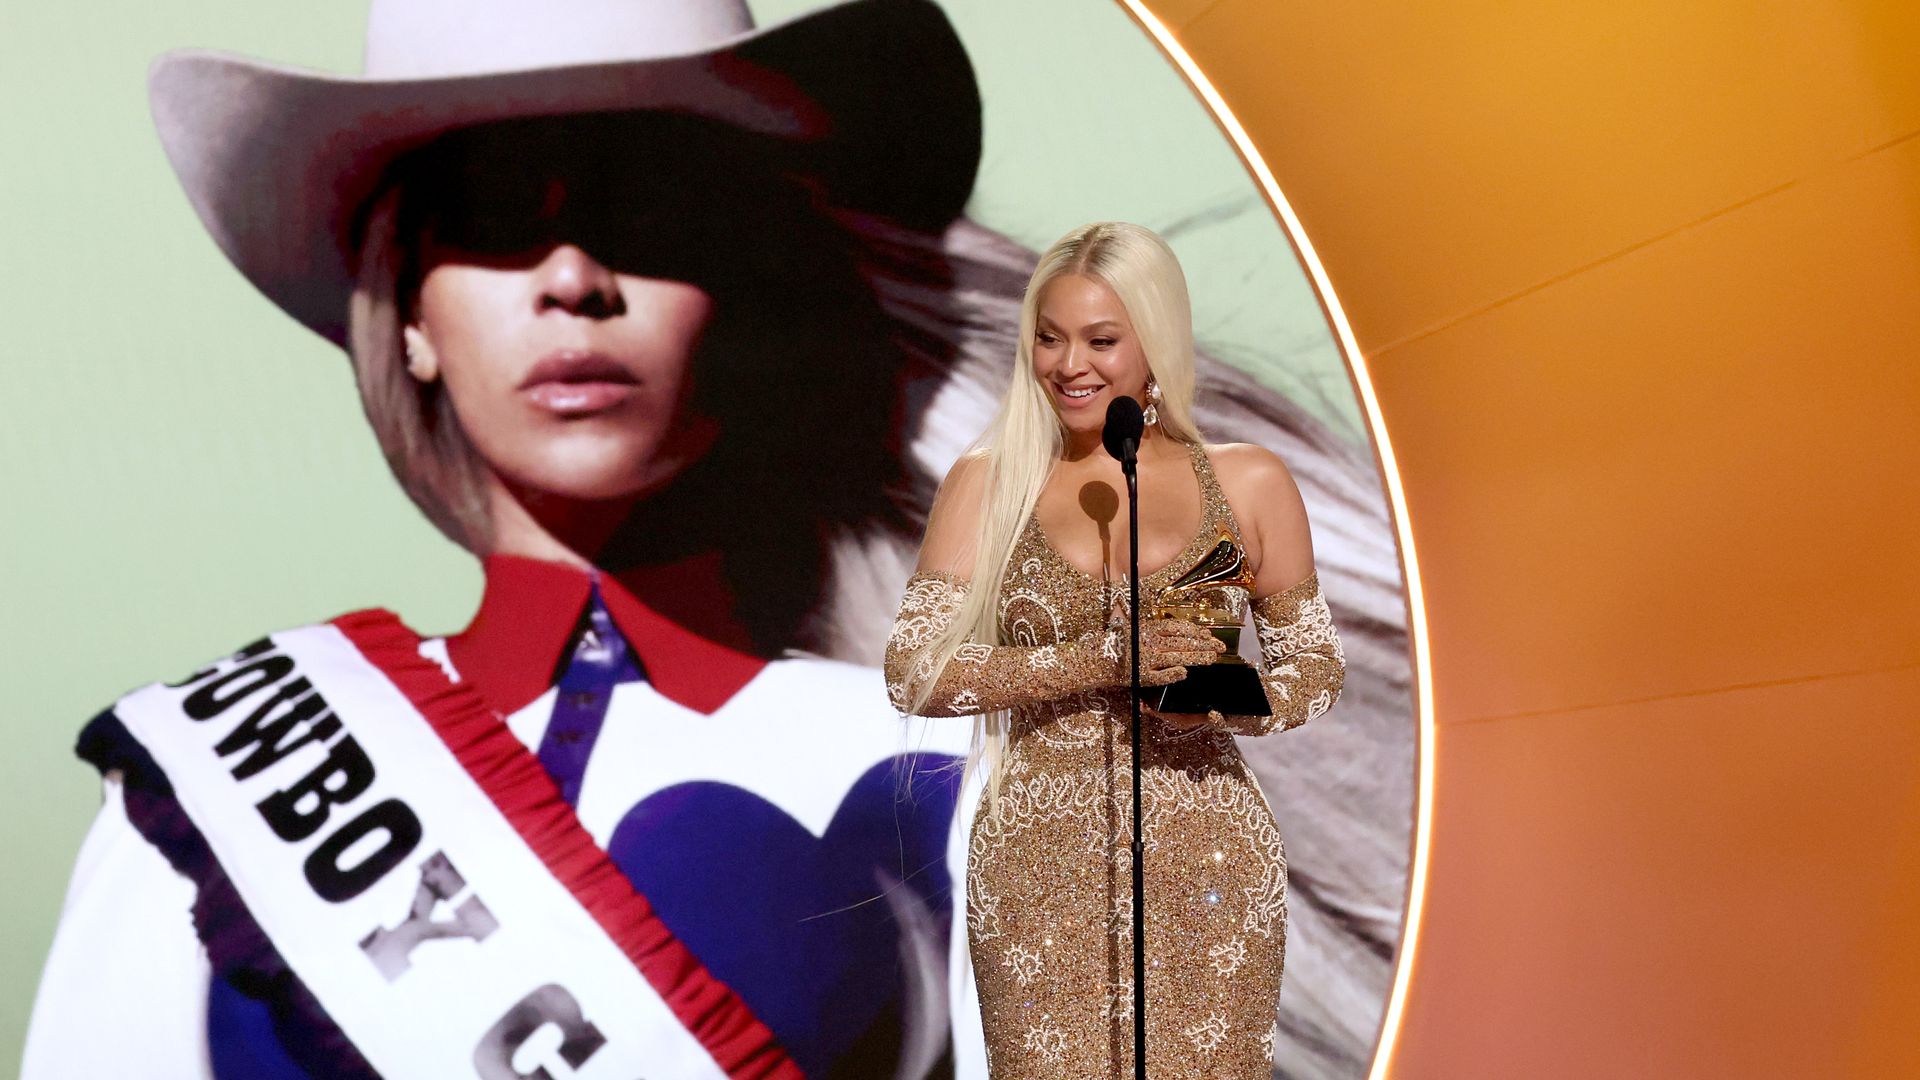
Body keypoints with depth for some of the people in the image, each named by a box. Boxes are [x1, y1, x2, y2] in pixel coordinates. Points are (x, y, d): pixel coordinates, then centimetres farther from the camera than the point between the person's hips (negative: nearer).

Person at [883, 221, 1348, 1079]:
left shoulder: (1248, 483, 4)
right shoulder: (984, 485, 2)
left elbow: (1319, 667, 9)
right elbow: (913, 674, -6)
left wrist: (1231, 702, -12)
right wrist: (1097, 660, -17)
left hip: (1208, 870, 1)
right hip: (1040, 869, 0)